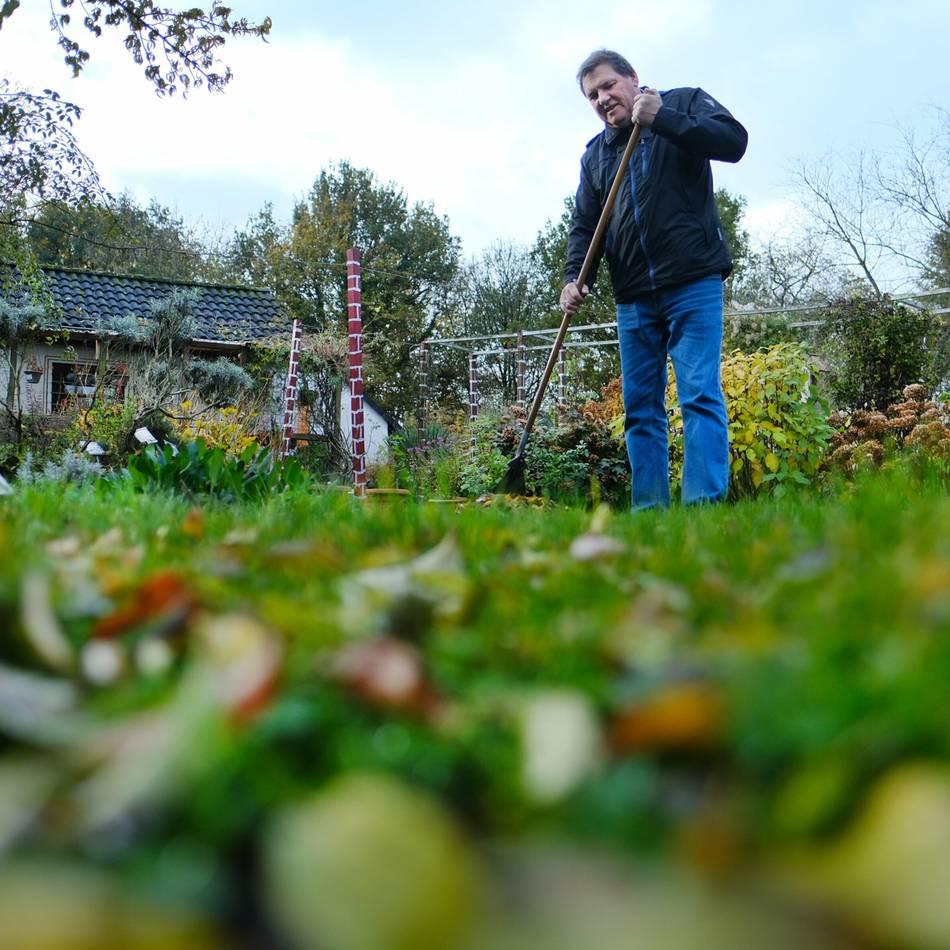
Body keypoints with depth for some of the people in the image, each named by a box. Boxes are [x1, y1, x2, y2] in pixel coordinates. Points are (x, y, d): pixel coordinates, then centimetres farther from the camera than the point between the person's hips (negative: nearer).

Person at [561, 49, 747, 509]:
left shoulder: (684, 104, 6)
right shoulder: (595, 154, 19)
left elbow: (734, 141, -11)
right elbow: (584, 225, 14)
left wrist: (661, 119, -17)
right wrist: (575, 276, -3)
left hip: (692, 283, -5)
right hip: (633, 297, 6)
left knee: (700, 395, -12)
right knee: (639, 406, 3)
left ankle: (704, 504, -15)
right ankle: (649, 509, 6)